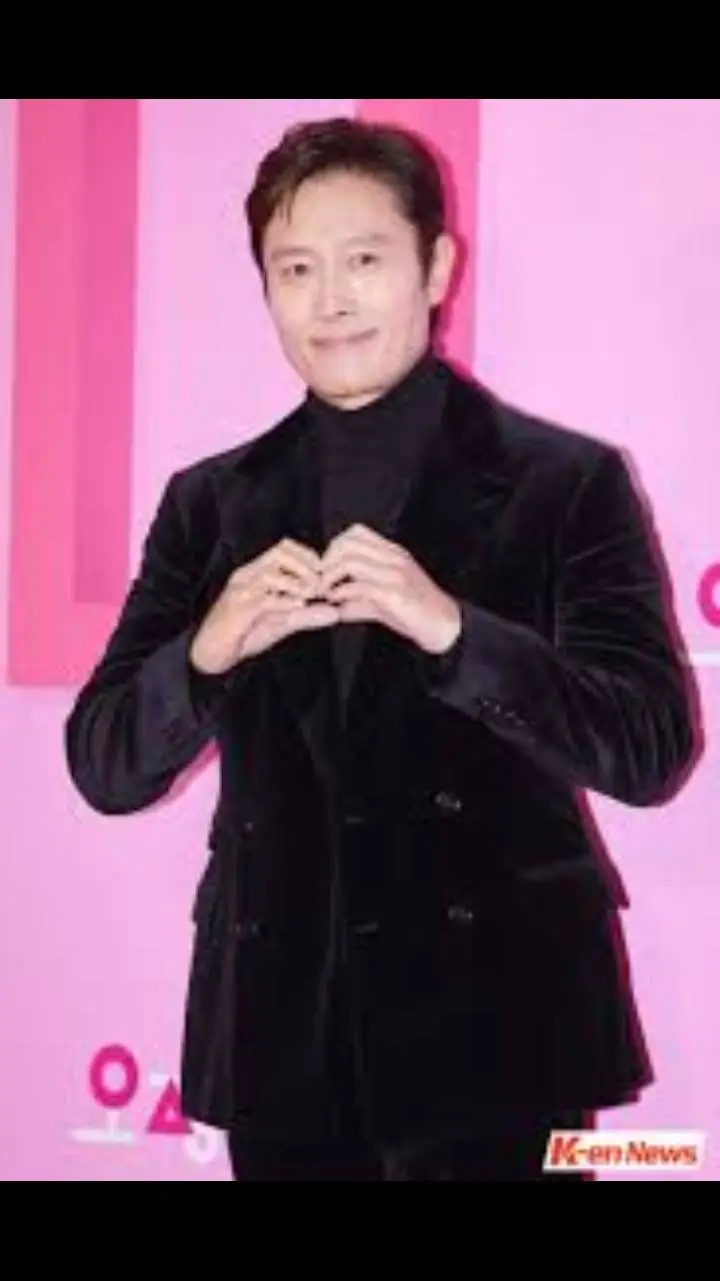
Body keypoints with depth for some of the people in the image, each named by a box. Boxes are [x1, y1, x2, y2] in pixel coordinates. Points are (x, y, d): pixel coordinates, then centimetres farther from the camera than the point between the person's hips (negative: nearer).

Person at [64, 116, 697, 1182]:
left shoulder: (566, 482, -2)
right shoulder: (211, 504, 8)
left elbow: (653, 748, -9)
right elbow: (105, 767, 5)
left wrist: (450, 629, -23)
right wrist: (208, 651, -16)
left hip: (488, 1022, -3)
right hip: (281, 1035, 3)